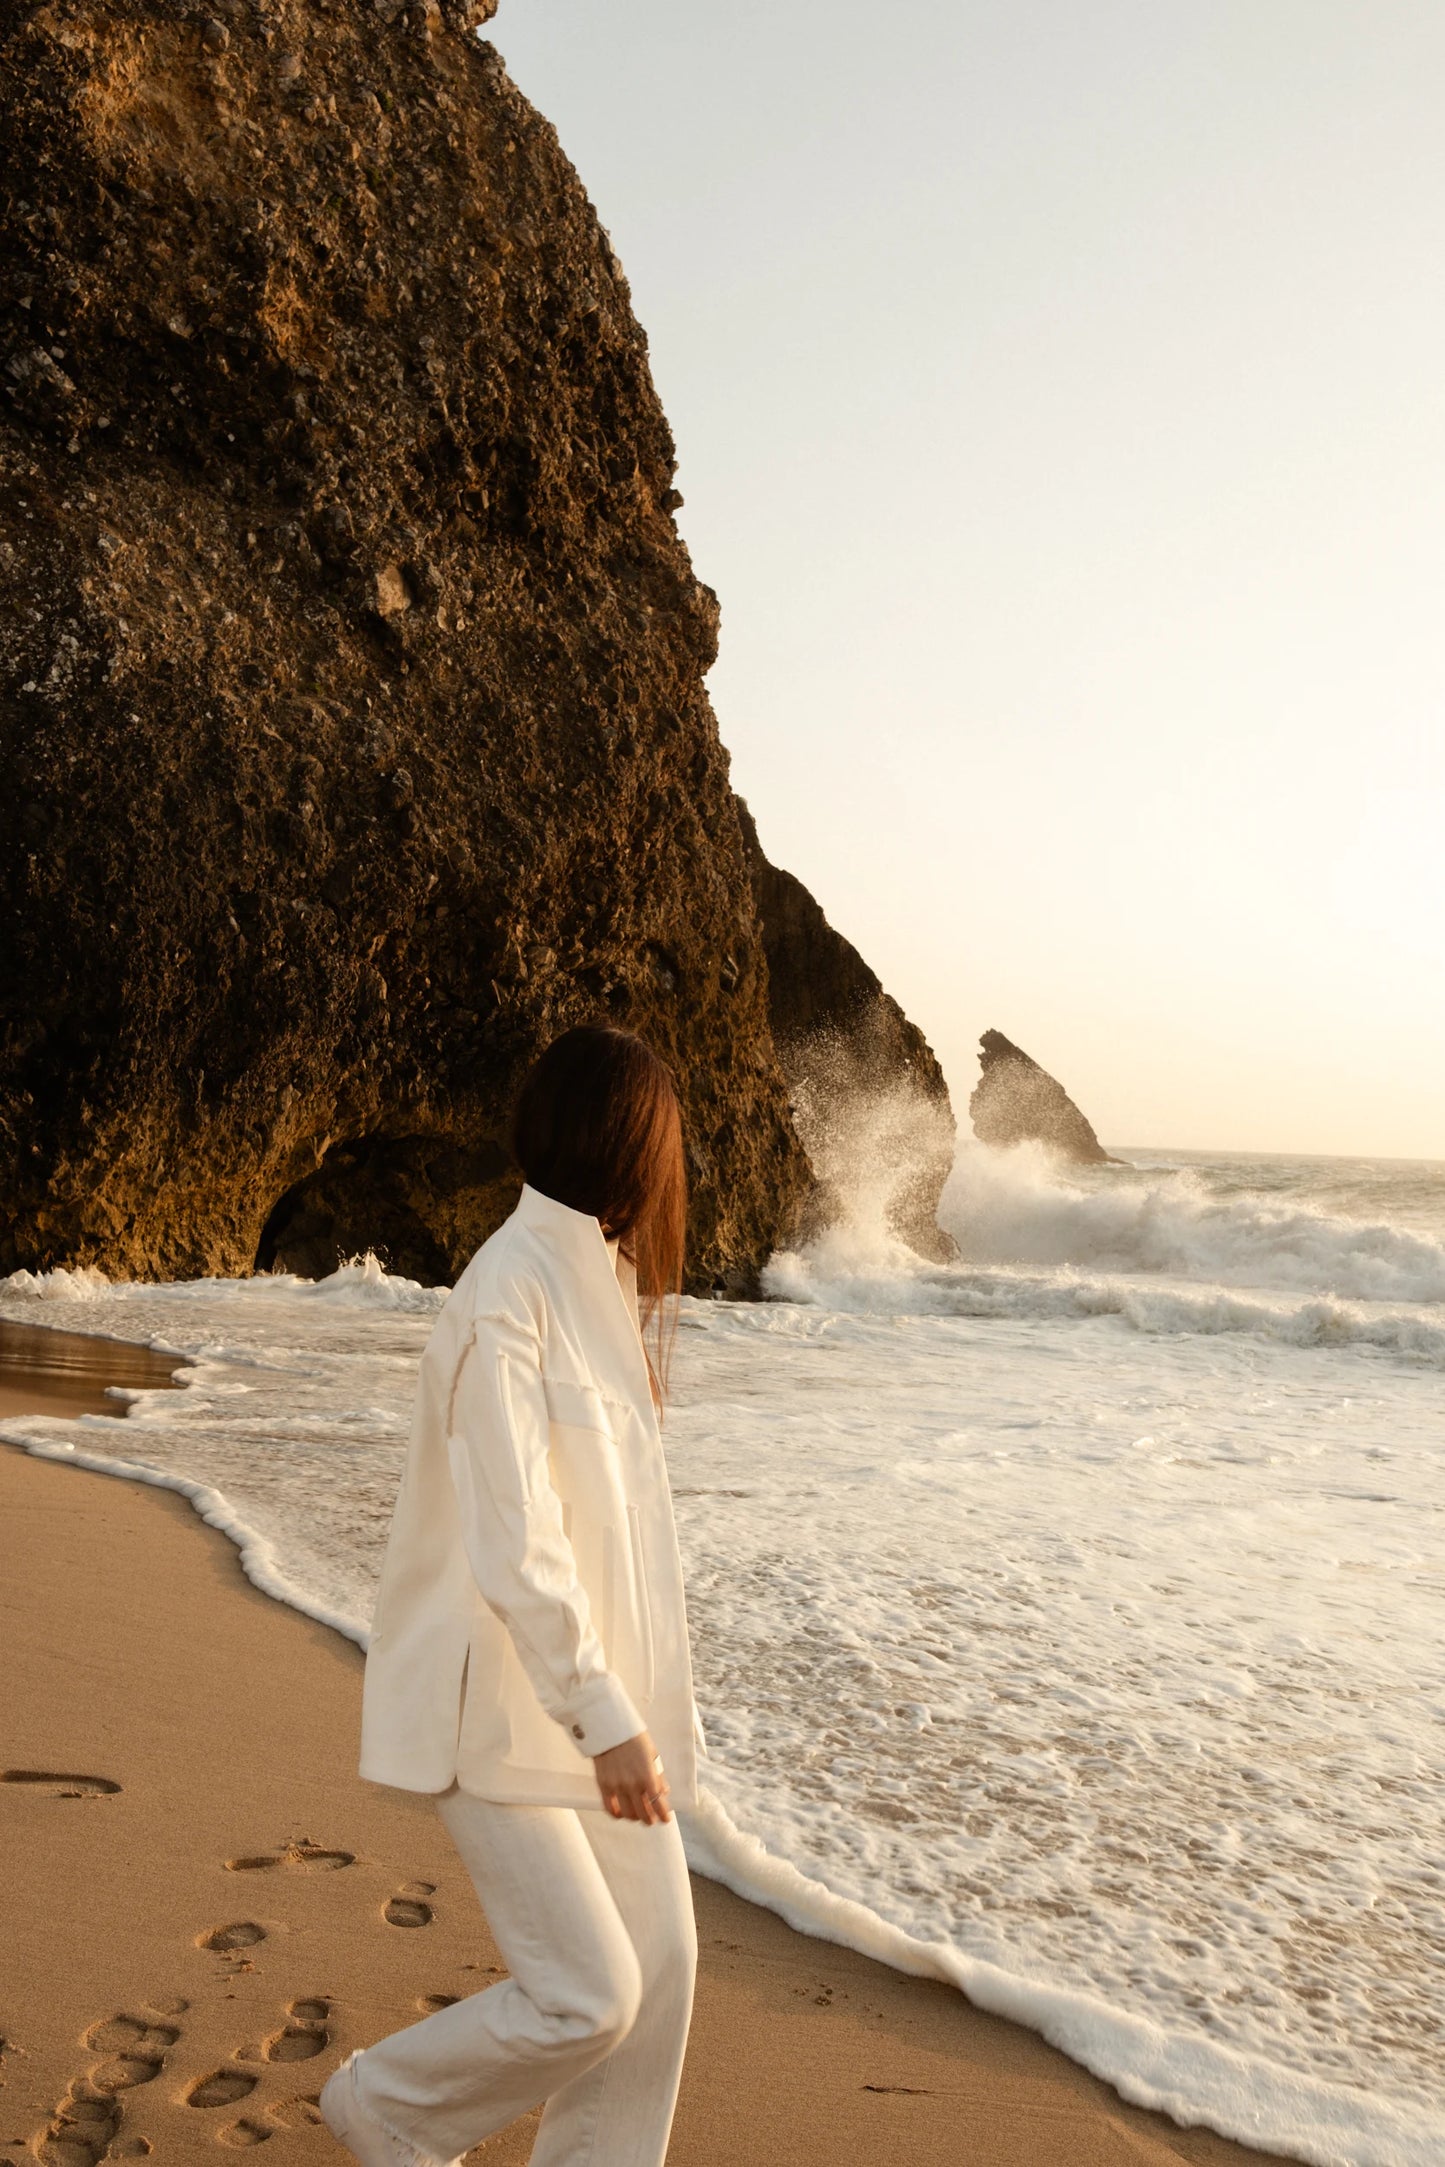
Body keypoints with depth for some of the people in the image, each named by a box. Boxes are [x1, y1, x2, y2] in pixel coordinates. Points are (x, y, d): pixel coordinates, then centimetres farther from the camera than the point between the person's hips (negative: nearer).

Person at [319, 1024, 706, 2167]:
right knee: (587, 1995, -4)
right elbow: (512, 1550, -24)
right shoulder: (507, 1298, -21)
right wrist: (606, 1724, -23)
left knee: (661, 1959, 9)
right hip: (507, 1702, -8)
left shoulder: (601, 1281, 8)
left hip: (592, 1682, 9)